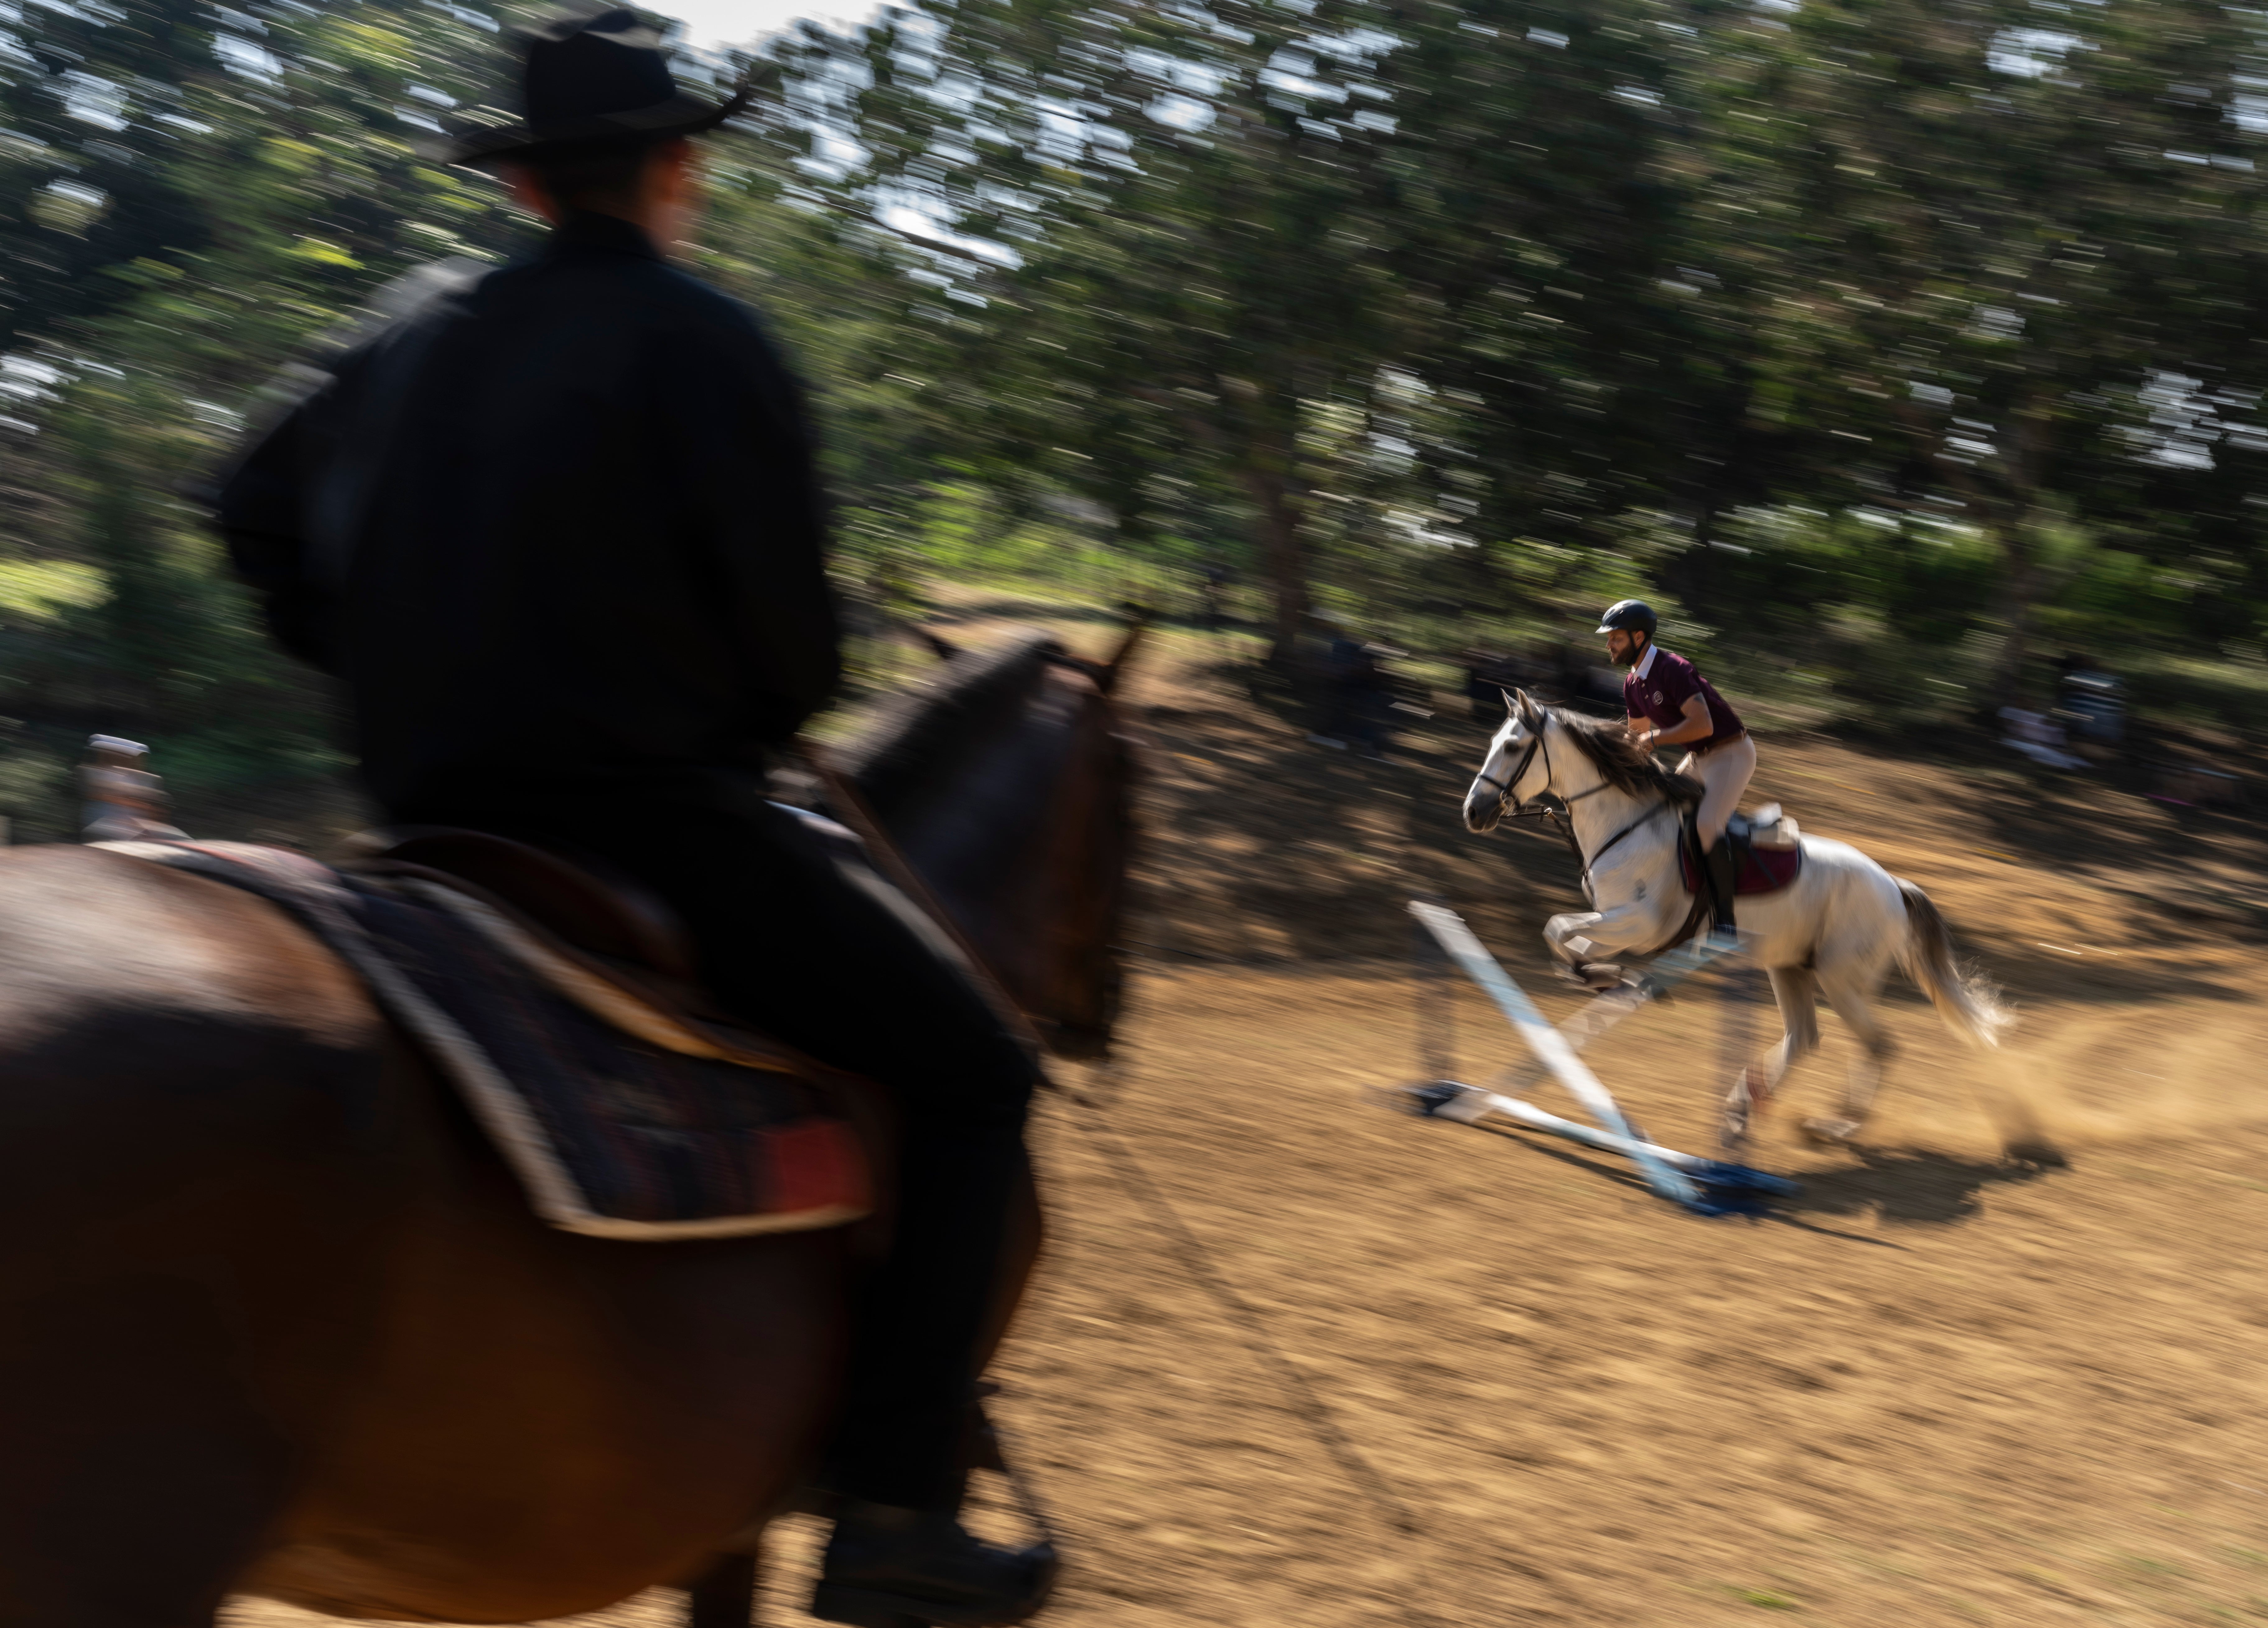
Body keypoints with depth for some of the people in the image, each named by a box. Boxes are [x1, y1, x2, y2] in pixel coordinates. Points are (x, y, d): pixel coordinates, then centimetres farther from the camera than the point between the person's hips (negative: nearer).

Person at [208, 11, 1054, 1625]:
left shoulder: (418, 332, 14)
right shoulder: (704, 340, -7)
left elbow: (261, 515, 21)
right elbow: (794, 636, -10)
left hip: (441, 818, 8)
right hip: (656, 810, -8)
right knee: (971, 1070, -1)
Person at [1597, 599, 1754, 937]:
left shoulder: (1673, 669, -23)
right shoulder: (1633, 684, 7)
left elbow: (1702, 725, -32)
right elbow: (1638, 735, 19)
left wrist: (1655, 739, -26)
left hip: (1732, 753, -10)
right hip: (1698, 759, 10)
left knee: (1706, 823, -29)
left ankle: (1724, 919, -29)